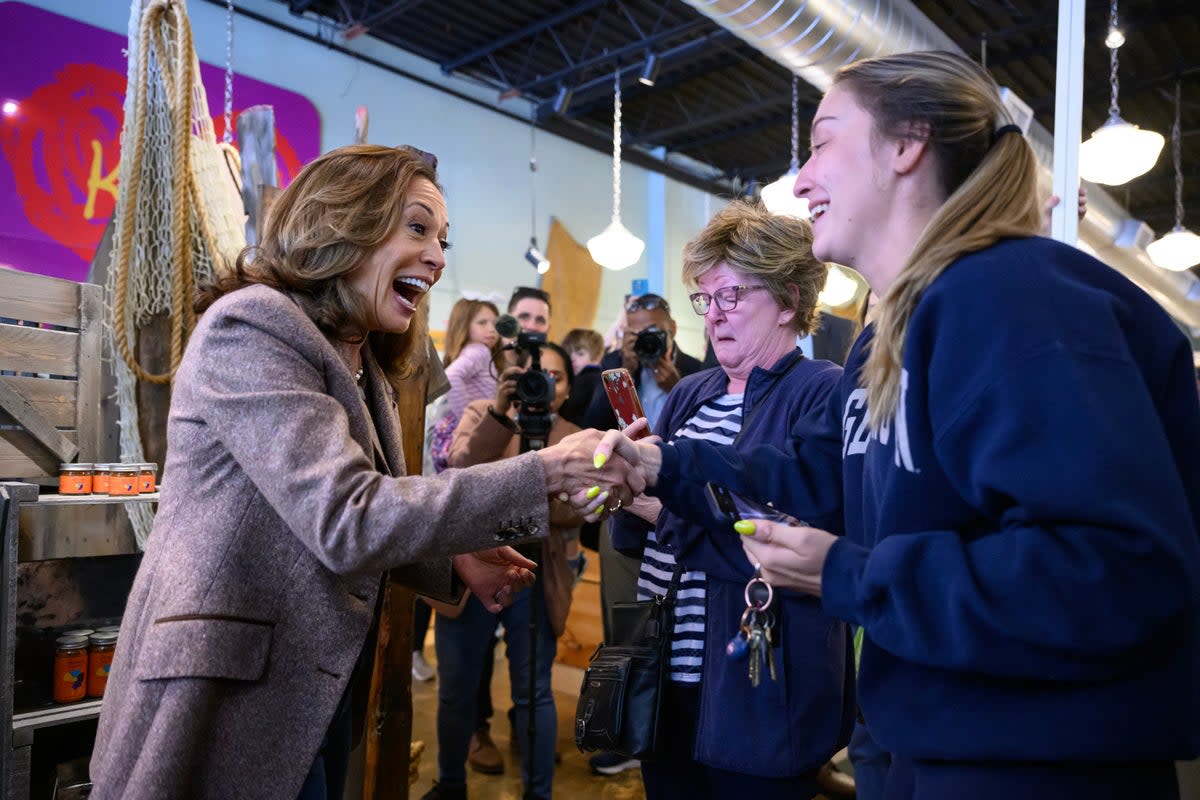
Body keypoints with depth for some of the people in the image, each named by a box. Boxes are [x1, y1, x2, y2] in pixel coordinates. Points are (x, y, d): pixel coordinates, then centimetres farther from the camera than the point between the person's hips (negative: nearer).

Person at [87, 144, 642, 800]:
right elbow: (345, 520, -27)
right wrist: (543, 473, -26)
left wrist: (452, 561, -3)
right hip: (230, 703, -8)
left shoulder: (365, 367, 10)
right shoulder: (249, 325, -17)